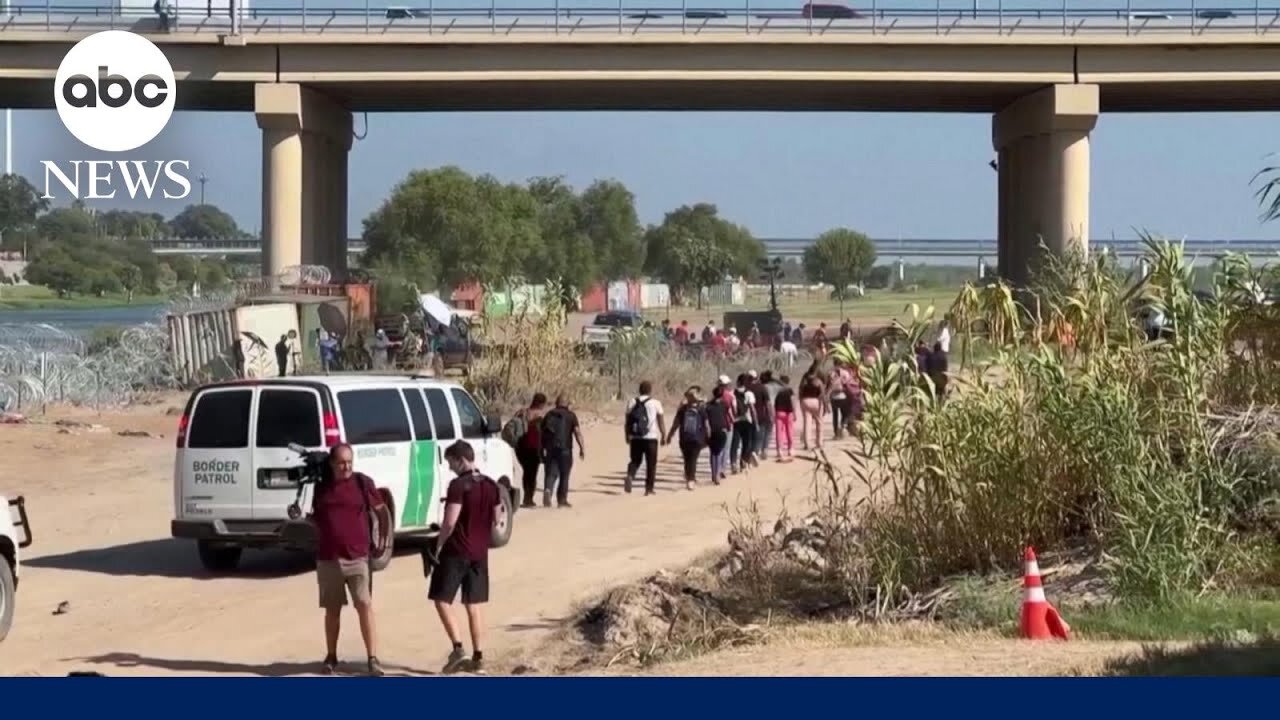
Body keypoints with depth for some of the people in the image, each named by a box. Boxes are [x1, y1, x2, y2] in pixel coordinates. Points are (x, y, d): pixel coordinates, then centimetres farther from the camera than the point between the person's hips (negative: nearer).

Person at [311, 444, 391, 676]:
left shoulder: (362, 483, -2)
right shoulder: (321, 486, 7)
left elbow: (382, 511, 7)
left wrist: (383, 540, 3)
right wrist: (306, 518, 4)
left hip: (358, 557, -3)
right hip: (328, 558, 3)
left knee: (365, 606, -10)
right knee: (332, 609, 10)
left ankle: (373, 659, -9)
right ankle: (331, 657, 22)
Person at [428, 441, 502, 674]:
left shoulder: (458, 485, -16)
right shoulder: (491, 485, 7)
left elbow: (449, 522, -20)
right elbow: (494, 519, 15)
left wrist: (438, 545, -8)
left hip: (456, 552, -7)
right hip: (479, 553, 7)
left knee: (442, 600, 0)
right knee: (473, 605, 11)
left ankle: (458, 649, -12)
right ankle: (477, 657, 10)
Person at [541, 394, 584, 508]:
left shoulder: (548, 415, 11)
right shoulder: (571, 416, 0)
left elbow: (542, 433, 12)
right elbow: (577, 432, -10)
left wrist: (542, 450, 18)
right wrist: (582, 448, -10)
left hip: (550, 449, 2)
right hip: (565, 449, -2)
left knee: (551, 473, 3)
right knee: (564, 475, 8)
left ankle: (547, 490, -24)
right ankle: (562, 500, 12)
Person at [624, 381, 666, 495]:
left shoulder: (632, 402, 7)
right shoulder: (655, 403, -2)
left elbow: (626, 421, 7)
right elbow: (661, 422, -3)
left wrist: (627, 436, 16)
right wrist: (663, 435, 7)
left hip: (635, 438, 3)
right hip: (651, 437, -3)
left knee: (635, 460, 12)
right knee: (651, 463, 8)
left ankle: (630, 476, -18)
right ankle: (649, 488, 8)